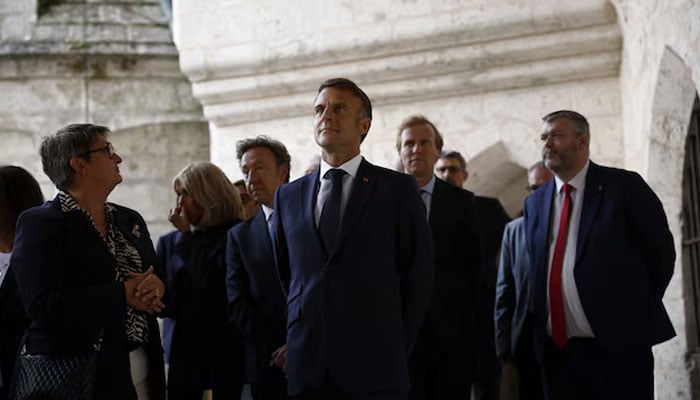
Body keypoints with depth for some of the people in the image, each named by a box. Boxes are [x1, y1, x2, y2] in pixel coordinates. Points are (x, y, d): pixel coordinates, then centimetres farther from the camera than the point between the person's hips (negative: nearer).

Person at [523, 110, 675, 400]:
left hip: (618, 346, -4)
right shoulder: (535, 202, 13)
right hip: (557, 351, 5)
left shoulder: (625, 186, -2)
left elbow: (661, 251, 1)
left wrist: (640, 312, 2)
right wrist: (540, 327, 9)